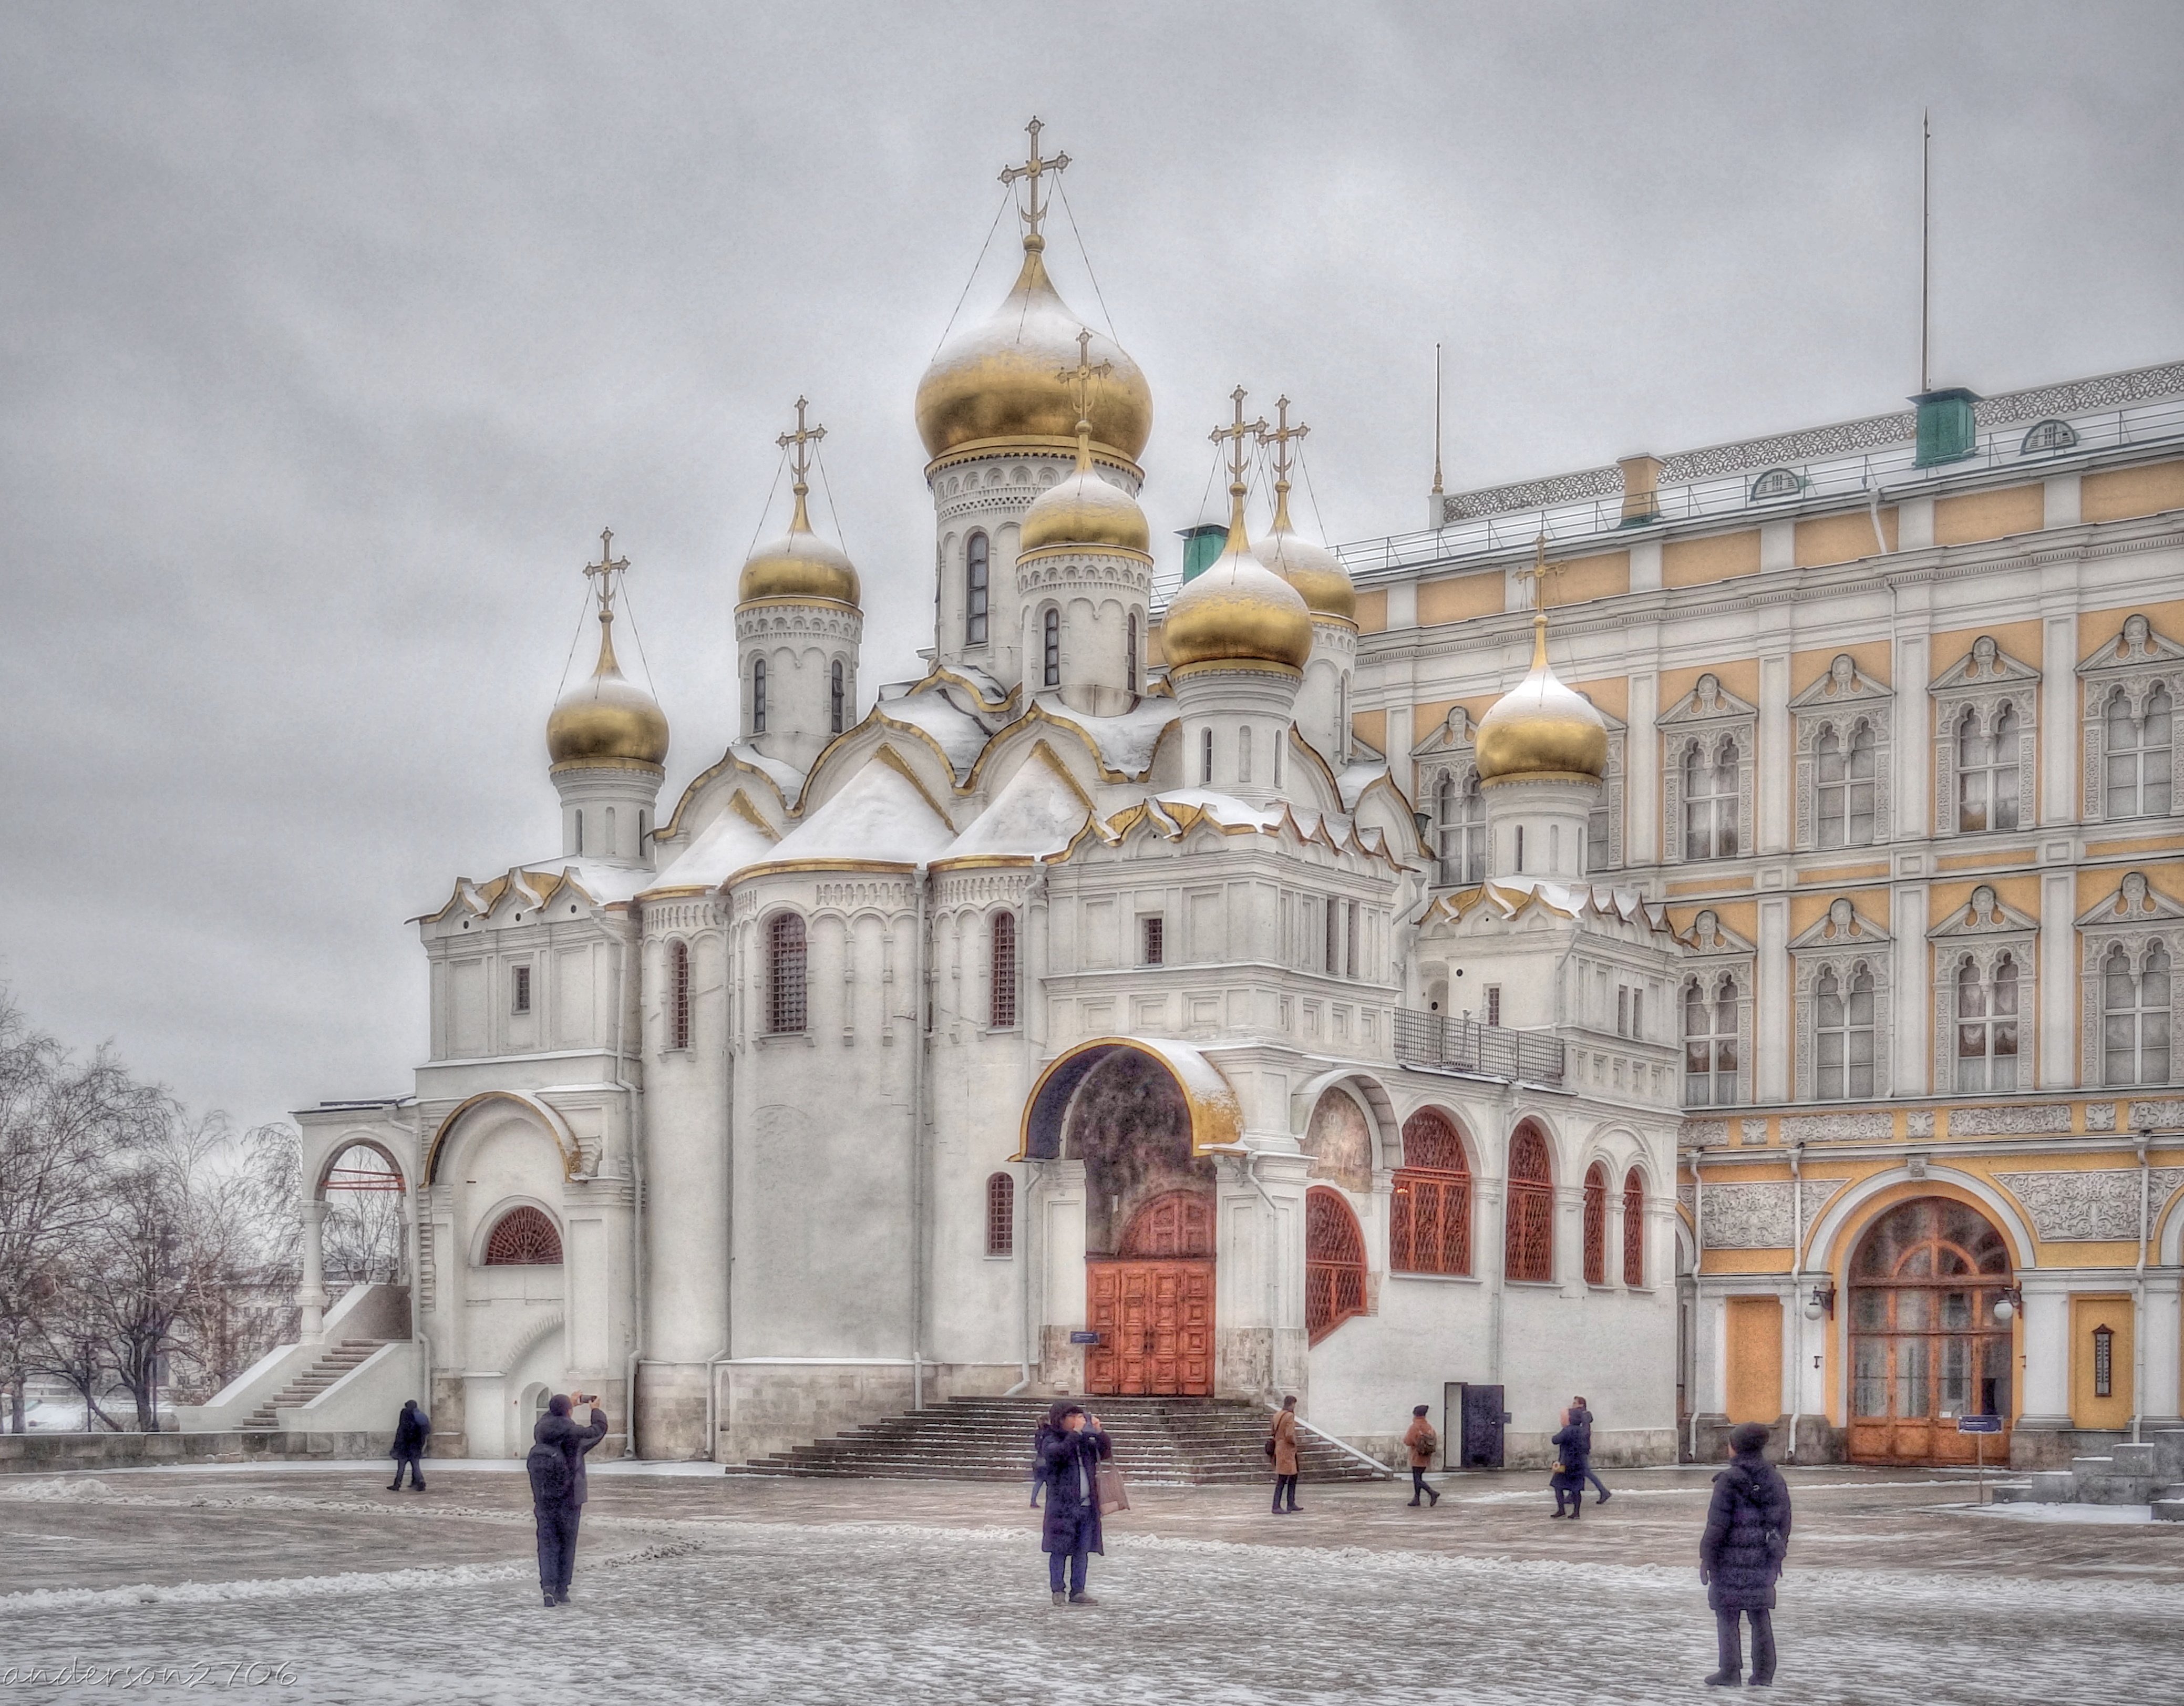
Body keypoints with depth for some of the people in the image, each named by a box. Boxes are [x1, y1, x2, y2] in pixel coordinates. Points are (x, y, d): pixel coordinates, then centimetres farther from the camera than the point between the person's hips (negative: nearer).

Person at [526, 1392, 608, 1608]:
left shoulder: (541, 1429, 0)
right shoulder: (574, 1433, -13)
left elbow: (549, 1417, 25)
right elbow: (599, 1430, 6)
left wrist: (571, 1402, 39)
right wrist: (596, 1410, 25)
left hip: (543, 1499, 3)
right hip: (568, 1498, -3)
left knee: (547, 1543, 4)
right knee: (567, 1544, 9)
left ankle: (548, 1585, -15)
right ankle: (562, 1590, 12)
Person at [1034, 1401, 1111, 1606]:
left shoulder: (1085, 1441, 15)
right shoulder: (1051, 1441, -4)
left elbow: (1106, 1452, 12)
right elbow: (1060, 1453, -24)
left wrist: (1099, 1431, -1)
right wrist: (1076, 1432, -23)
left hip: (1087, 1505, 6)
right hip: (1062, 1505, -6)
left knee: (1082, 1550, 8)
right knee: (1060, 1549, -2)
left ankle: (1078, 1591, 13)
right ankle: (1057, 1591, 4)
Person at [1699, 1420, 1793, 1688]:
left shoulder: (1730, 1480, -14)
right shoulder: (1776, 1479, 5)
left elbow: (1718, 1523, -15)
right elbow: (1784, 1521, 12)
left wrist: (1706, 1557, -7)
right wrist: (1777, 1555, 23)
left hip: (1732, 1559, -6)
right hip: (1763, 1559, 6)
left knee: (1727, 1615, 4)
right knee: (1760, 1616, 11)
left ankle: (1731, 1672, 5)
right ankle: (1763, 1674, 13)